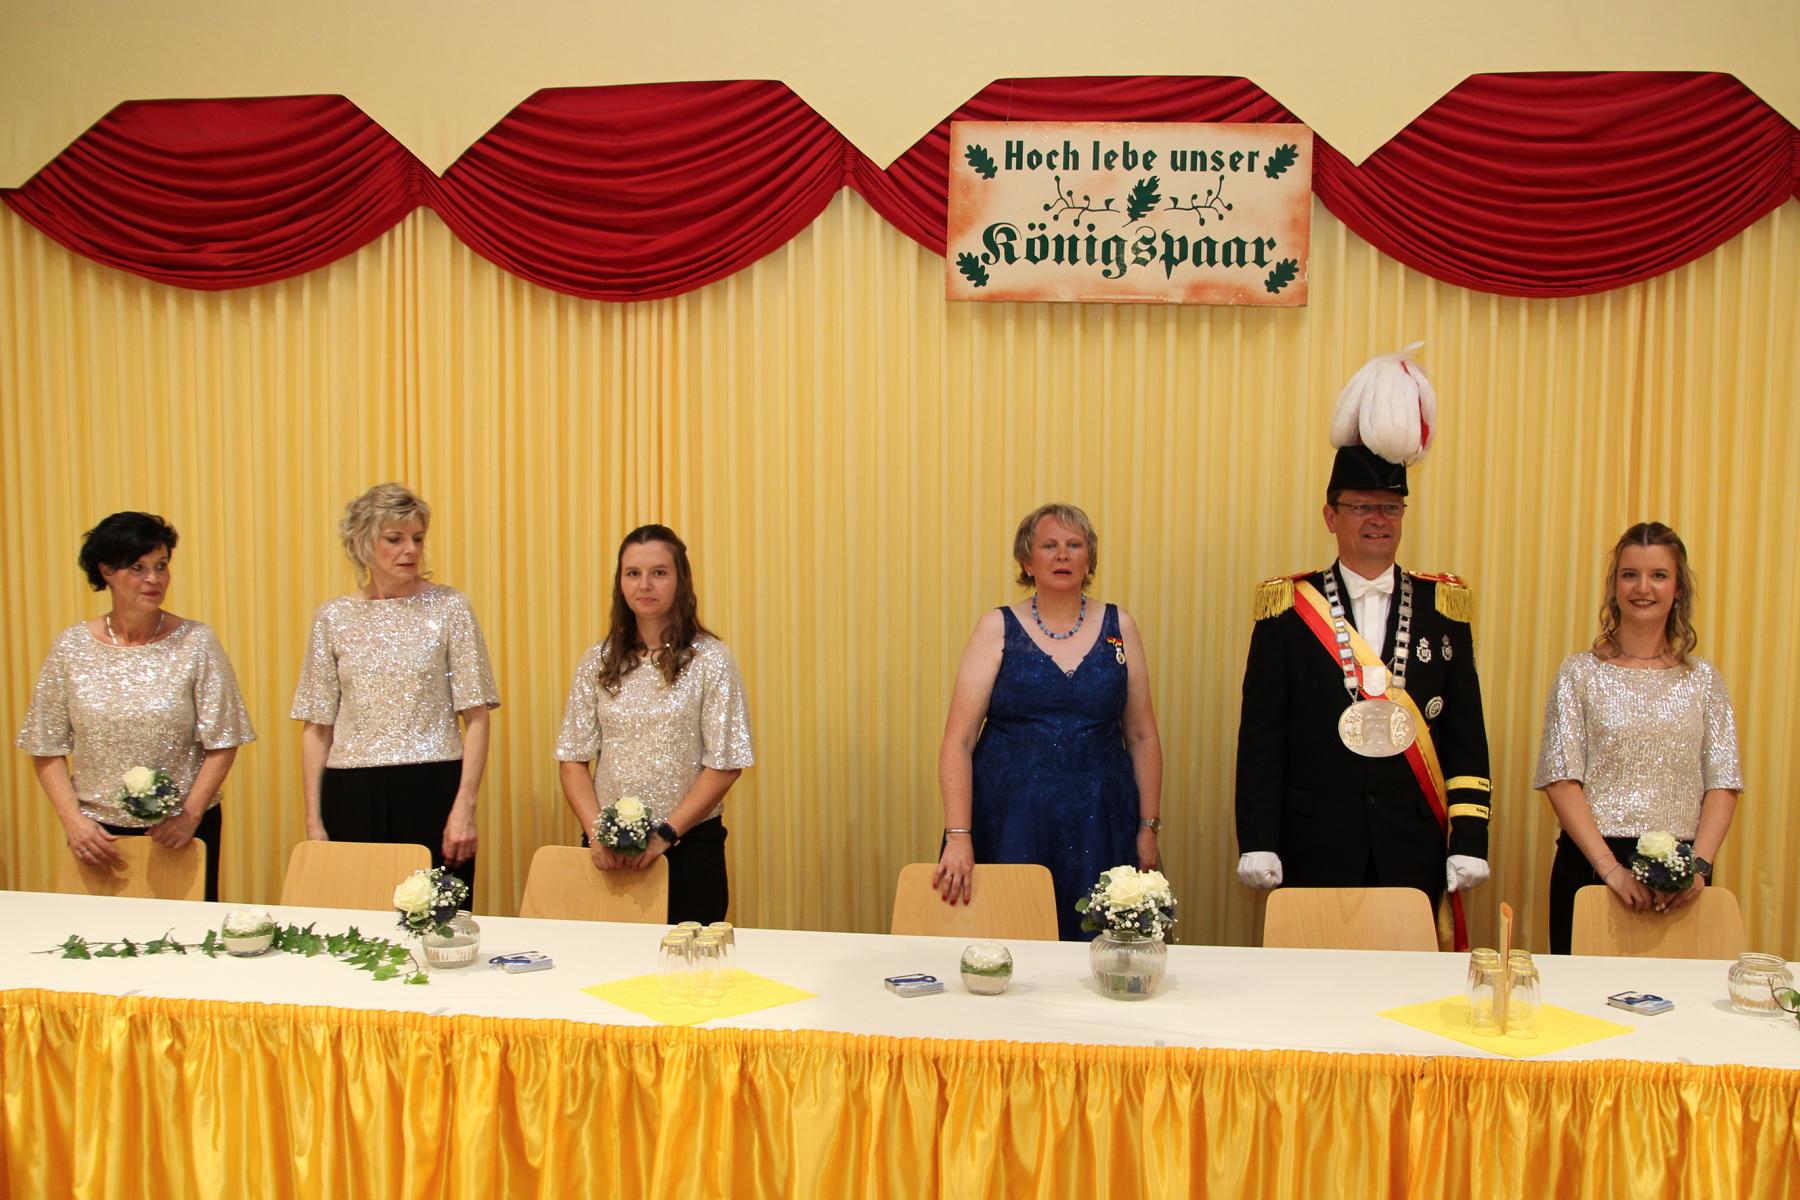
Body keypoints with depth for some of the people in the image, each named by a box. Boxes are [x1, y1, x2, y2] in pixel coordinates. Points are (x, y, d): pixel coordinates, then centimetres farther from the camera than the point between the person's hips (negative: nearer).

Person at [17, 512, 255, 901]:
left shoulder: (196, 643, -4)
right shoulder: (71, 647, 0)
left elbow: (222, 743, -5)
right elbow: (47, 749, 3)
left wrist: (190, 815, -12)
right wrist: (72, 819, -6)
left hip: (181, 830, -1)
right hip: (98, 833, 1)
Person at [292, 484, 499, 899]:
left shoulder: (449, 607, 1)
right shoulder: (333, 617, 7)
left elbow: (476, 718, -1)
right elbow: (317, 728, 10)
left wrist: (465, 808, -9)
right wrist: (314, 821, 5)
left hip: (432, 790, -2)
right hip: (353, 797, 2)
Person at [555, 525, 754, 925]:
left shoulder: (710, 660, -5)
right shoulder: (598, 662, 5)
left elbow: (725, 764, -8)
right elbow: (573, 759, 5)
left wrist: (666, 833, -14)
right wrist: (596, 831, -8)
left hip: (688, 846, -3)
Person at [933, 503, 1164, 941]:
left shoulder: (1118, 626, 6)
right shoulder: (998, 629, 0)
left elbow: (1141, 736, 10)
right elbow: (958, 741, -5)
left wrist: (1149, 827, 5)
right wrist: (958, 836, -14)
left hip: (1098, 828, 2)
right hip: (1010, 825, -1)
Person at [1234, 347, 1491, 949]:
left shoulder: (1443, 606, 7)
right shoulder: (1287, 607, 1)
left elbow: (1466, 736, 6)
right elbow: (1260, 737, -1)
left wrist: (1469, 842, -1)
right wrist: (1258, 844, -8)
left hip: (1415, 852, 2)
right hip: (1315, 848, -1)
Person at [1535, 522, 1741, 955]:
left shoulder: (1703, 679, 8)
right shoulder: (1579, 673, 1)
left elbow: (1723, 784, 3)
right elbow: (1561, 780, -5)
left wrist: (1699, 864, -12)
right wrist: (1610, 867, -15)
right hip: (1591, 864, -2)